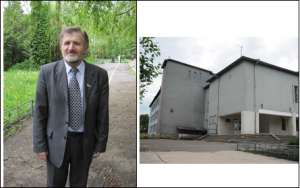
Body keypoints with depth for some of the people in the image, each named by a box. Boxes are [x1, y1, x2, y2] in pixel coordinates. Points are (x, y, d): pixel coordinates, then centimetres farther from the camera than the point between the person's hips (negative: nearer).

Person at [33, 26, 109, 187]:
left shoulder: (99, 75, -8)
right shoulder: (47, 72, -8)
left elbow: (102, 113, -3)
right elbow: (40, 111, -4)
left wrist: (100, 144, 1)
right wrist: (40, 144, -4)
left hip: (85, 142, 1)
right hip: (56, 141, 0)